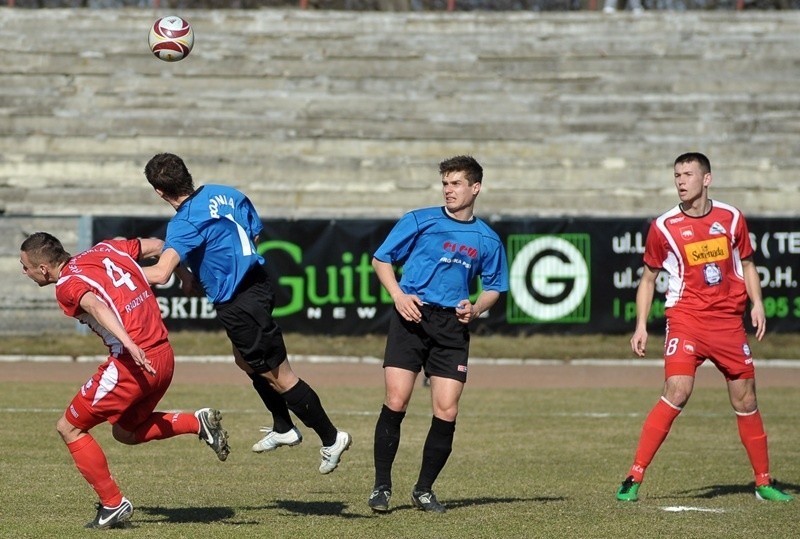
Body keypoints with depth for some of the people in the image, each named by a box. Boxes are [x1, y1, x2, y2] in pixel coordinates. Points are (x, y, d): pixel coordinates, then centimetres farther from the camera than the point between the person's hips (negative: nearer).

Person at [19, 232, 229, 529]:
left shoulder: (67, 285, -8)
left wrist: (128, 343, -43)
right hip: (164, 357, 8)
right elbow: (158, 246, 20)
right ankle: (198, 422, 9)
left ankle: (113, 504, 8)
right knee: (125, 431, 28)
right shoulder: (104, 250, 13)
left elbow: (96, 306, -29)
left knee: (69, 428, 8)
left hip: (132, 362, -8)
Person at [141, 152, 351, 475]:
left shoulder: (184, 223, -22)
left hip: (239, 304, -9)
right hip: (256, 284, 9)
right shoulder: (223, 194, 3)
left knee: (279, 377, 2)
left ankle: (331, 438, 10)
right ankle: (283, 428, 39)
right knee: (246, 360, 29)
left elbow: (160, 274, -34)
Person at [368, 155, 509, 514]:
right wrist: (398, 295, -8)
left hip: (452, 326, 2)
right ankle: (382, 486, 0)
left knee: (446, 411, -5)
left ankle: (424, 490, 11)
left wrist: (475, 309, 0)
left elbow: (494, 287, 21)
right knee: (396, 402, -11)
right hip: (411, 317, -2)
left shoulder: (487, 240, 10)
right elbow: (381, 259, 8)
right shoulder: (419, 221, 3)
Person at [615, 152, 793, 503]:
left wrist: (756, 303, 2)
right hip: (686, 318, -3)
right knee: (677, 392, -21)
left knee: (745, 401, 6)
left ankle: (763, 482, 19)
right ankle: (634, 477, -18)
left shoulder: (731, 218, 5)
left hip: (729, 320, 3)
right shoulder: (664, 227, -1)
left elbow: (747, 264, 17)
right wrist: (641, 325, 1)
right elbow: (648, 278, 9)